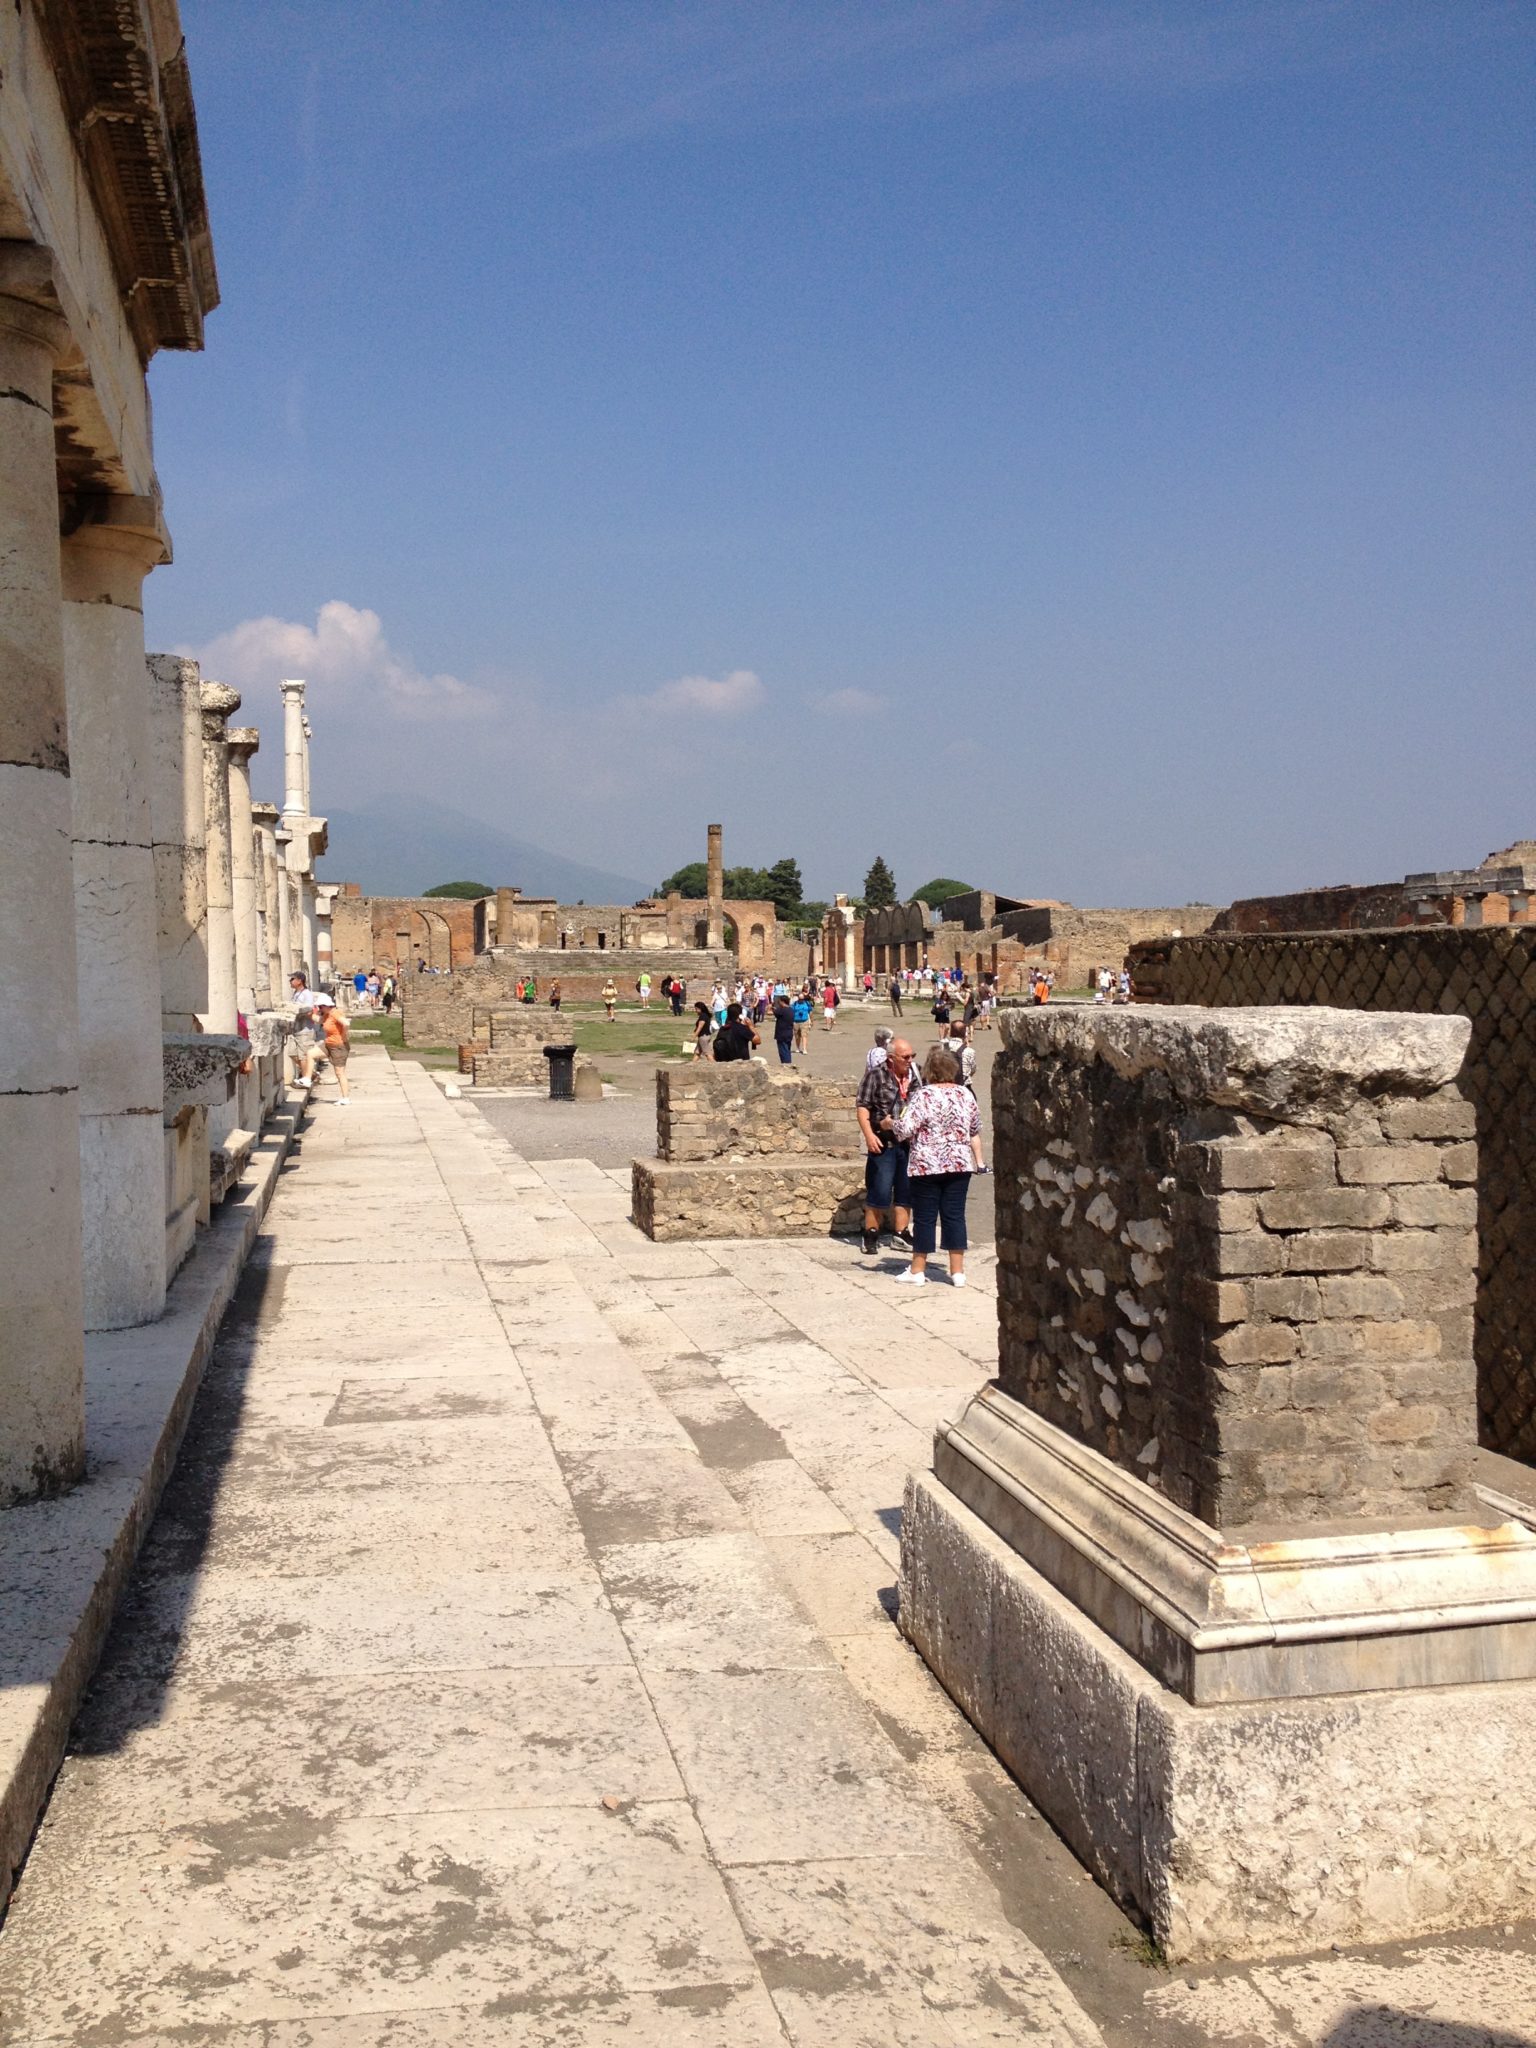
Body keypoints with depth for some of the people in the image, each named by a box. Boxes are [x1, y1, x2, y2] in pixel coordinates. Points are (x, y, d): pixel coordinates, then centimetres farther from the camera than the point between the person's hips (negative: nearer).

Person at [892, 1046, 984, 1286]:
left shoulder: (924, 1096, -12)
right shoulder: (965, 1095, 3)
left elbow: (905, 1130, -16)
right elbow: (975, 1132, 11)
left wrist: (892, 1123, 4)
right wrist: (979, 1161, 20)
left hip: (926, 1166, -4)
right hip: (959, 1165, 4)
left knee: (924, 1217, 3)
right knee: (955, 1216, 7)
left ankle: (917, 1271, 11)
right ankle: (957, 1271, 9)